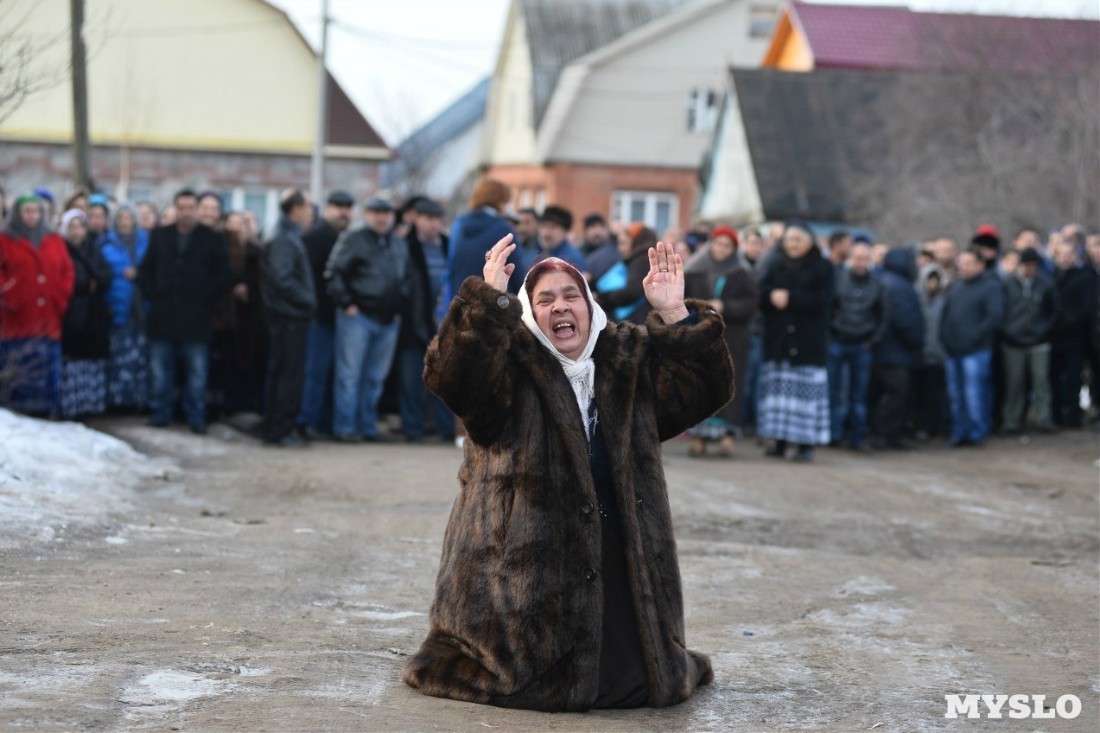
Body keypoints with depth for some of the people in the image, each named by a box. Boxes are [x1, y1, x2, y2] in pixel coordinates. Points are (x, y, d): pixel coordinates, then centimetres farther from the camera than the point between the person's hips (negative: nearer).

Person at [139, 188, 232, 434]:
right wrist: (152, 293, 3)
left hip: (196, 319, -2)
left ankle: (196, 417, 7)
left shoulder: (212, 239, 2)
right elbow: (145, 270, 15)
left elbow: (224, 275, 1)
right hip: (162, 317, 2)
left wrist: (205, 295, -5)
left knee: (197, 372, 0)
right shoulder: (160, 236, 11)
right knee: (159, 370, 6)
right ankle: (159, 413, 15)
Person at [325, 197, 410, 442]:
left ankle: (368, 426, 17)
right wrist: (346, 303, -10)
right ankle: (344, 427, 1)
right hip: (358, 317, -6)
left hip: (388, 320, 6)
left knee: (376, 377, 10)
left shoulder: (400, 245, 14)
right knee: (350, 374, -3)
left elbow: (406, 279, 24)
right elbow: (334, 273, -7)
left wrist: (399, 306, 12)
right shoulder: (353, 240, -3)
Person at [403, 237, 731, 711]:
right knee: (525, 684, 0)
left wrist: (675, 314, -11)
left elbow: (704, 387, 1)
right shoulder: (511, 364, -5)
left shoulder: (630, 361, 9)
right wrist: (489, 298, -32)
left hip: (618, 560, 4)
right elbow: (450, 374, -24)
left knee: (628, 681, 9)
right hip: (527, 560, -4)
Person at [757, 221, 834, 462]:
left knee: (806, 390, -7)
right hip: (778, 340, 4)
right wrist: (773, 296, -15)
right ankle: (779, 441, 4)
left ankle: (806, 444, -6)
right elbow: (760, 293, 7)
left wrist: (790, 298, -12)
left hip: (808, 341, -4)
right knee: (778, 387, -1)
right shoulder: (777, 267, 16)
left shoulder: (822, 268, 4)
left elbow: (821, 300, -7)